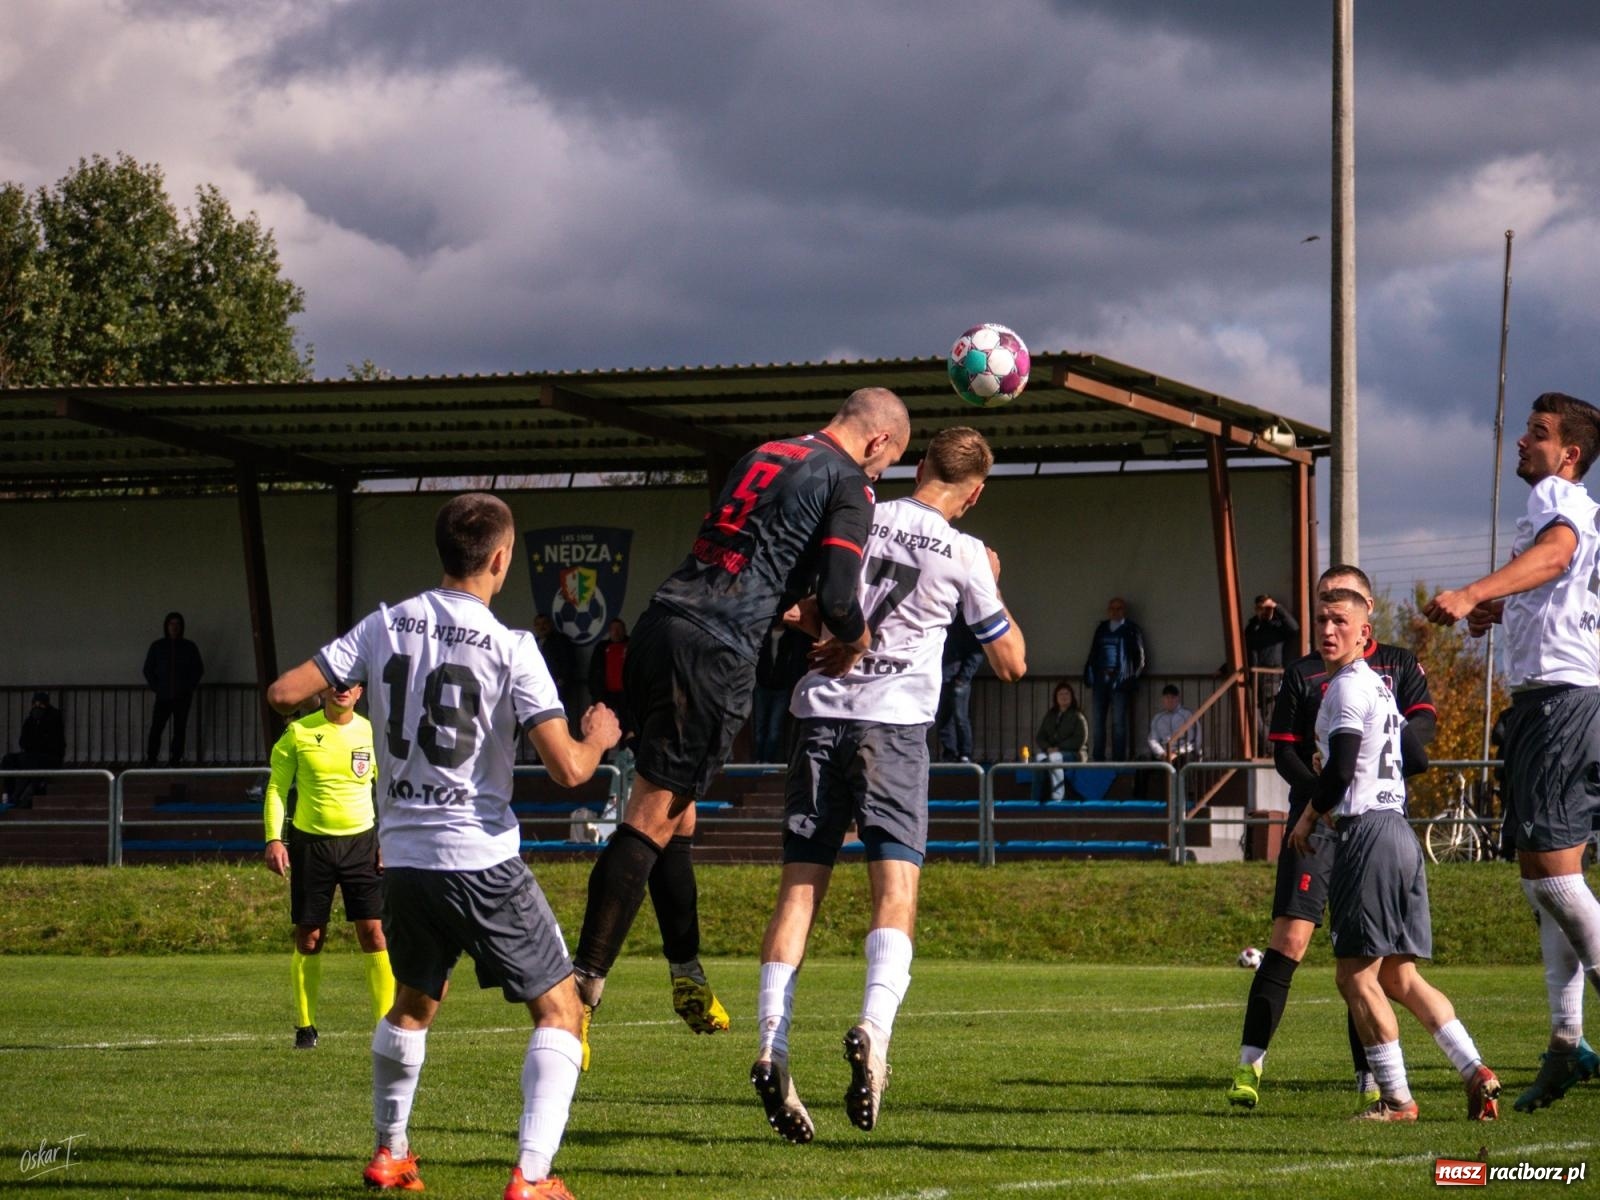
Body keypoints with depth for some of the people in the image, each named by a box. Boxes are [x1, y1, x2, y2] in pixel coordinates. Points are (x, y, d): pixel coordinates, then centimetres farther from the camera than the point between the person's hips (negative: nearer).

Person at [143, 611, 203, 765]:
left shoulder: (189, 647, 6)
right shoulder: (157, 646, 7)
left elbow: (198, 669, 11)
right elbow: (148, 669, 11)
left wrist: (189, 687, 1)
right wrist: (155, 687, 1)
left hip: (182, 696, 0)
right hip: (163, 697, 0)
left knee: (179, 730, -1)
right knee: (156, 728, -10)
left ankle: (175, 759, 3)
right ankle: (150, 759, -7)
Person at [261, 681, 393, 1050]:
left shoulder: (371, 733, 3)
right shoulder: (298, 732, -1)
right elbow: (276, 787, 2)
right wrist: (273, 839, -9)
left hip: (361, 840, 1)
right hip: (310, 843, 0)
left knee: (374, 933, -7)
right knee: (308, 939, 2)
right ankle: (305, 1027, 12)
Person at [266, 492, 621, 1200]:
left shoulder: (386, 626, 1)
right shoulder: (510, 649, -11)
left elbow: (283, 695, 1)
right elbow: (568, 769, -16)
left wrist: (325, 699, 24)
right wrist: (598, 738, 6)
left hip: (403, 857, 5)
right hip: (484, 862, -5)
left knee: (412, 1003, 29)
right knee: (559, 1009, 5)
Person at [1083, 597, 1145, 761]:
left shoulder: (1131, 631, 4)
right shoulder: (1101, 629, 15)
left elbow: (1139, 658, 2)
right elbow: (1093, 654, 16)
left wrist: (1131, 679, -7)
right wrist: (1089, 676, 5)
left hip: (1119, 680, -4)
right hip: (1101, 680, 4)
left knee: (1118, 723, -5)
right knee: (1098, 721, 4)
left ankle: (1119, 758, -4)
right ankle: (1098, 758, 8)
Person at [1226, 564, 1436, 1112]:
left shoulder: (1400, 665, 12)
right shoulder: (1303, 673, 10)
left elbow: (1423, 724, -3)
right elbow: (1283, 751, 5)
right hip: (1317, 820, -1)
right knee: (1290, 939, -13)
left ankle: (1369, 1077, 9)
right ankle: (1249, 1063, -11)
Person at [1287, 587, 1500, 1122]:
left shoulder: (1347, 687, -10)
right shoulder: (1378, 686, 19)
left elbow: (1339, 772, -18)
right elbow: (1417, 760, 27)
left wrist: (1307, 818, -3)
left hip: (1366, 834, -9)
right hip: (1399, 832, 9)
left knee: (1356, 975, -3)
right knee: (1400, 978, 10)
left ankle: (1396, 1098, -2)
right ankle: (1476, 1072, 0)